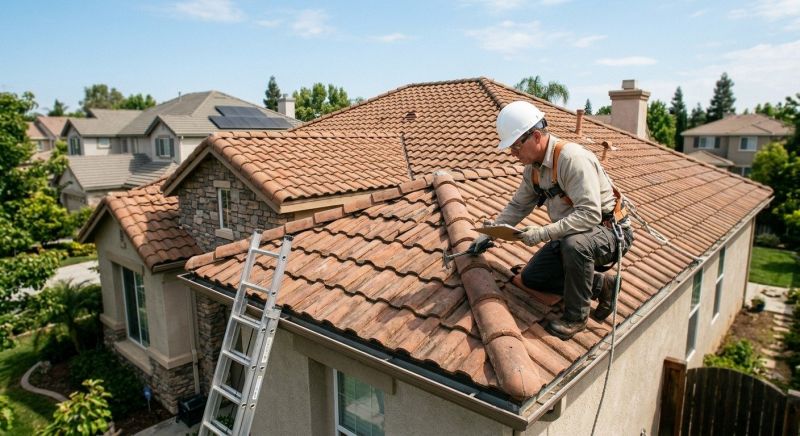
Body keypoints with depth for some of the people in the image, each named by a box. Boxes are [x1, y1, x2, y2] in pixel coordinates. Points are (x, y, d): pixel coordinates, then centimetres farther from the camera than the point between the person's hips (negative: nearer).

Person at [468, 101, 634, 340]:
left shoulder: (572, 158, -28)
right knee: (531, 277, 1)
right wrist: (488, 235, 6)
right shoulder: (533, 166, 0)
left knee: (574, 244, -39)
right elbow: (517, 206, 12)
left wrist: (544, 233, -35)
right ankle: (601, 285, 12)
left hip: (610, 232, -8)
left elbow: (590, 214, -34)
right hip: (570, 236, 8)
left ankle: (576, 315, -15)